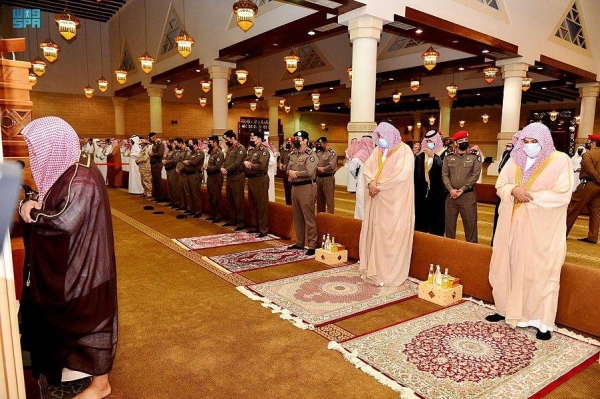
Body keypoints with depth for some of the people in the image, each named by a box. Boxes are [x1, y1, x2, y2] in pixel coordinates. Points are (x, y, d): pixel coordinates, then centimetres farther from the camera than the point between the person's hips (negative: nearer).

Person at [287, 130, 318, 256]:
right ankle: (299, 243, 26)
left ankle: (312, 245, -1)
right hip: (294, 187, 9)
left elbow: (309, 172, -22)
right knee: (297, 217, 15)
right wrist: (290, 172, -11)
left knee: (309, 218, -6)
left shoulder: (310, 154, -11)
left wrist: (294, 173, -10)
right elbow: (288, 169, 13)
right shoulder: (293, 154, 15)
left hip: (306, 187, -8)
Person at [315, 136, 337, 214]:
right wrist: (318, 168, -13)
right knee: (319, 198, 14)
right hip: (319, 178, 7)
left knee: (329, 199, -2)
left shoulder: (332, 153, -9)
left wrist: (321, 169, -13)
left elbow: (331, 166, -20)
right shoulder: (319, 152, 10)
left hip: (328, 178, -6)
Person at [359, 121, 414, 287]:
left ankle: (389, 274, 6)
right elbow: (367, 167, 7)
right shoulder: (378, 150, 12)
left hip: (394, 203, -6)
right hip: (376, 200, 6)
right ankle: (373, 269, 20)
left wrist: (379, 186, -16)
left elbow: (402, 175, -19)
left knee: (390, 237, -3)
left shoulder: (404, 151, -8)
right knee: (373, 234, 9)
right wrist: (371, 182, -14)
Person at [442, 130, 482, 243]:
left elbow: (475, 175, -5)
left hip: (468, 195, -2)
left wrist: (462, 190, -13)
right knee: (449, 222, 10)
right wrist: (451, 189, -13)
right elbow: (444, 175, 2)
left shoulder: (474, 157, 3)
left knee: (470, 223, 1)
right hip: (451, 195, 2)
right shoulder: (448, 158, 9)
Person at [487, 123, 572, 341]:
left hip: (541, 230, -4)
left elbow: (562, 195, -15)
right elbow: (500, 185, 5)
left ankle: (542, 321, 13)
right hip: (512, 226, 5)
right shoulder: (515, 160, 6)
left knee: (540, 272, 2)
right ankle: (506, 309, 26)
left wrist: (530, 196, -16)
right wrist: (514, 190, -16)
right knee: (506, 267, 10)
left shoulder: (560, 161, -7)